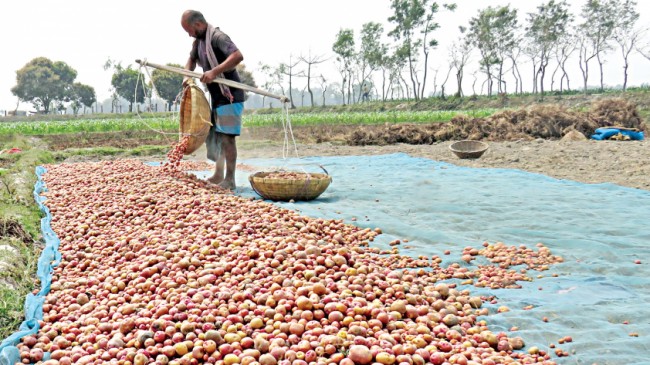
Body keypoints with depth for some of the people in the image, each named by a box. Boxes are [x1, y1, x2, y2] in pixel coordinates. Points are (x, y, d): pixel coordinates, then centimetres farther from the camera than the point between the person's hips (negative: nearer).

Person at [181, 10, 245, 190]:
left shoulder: (217, 36, -16)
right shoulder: (198, 41, 12)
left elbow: (238, 56, -31)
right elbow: (191, 59, 29)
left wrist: (215, 71, -32)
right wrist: (187, 76, 9)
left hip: (230, 96, -10)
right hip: (217, 96, 10)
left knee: (227, 137, -10)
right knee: (215, 136, 15)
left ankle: (229, 180, -5)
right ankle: (218, 175, 25)